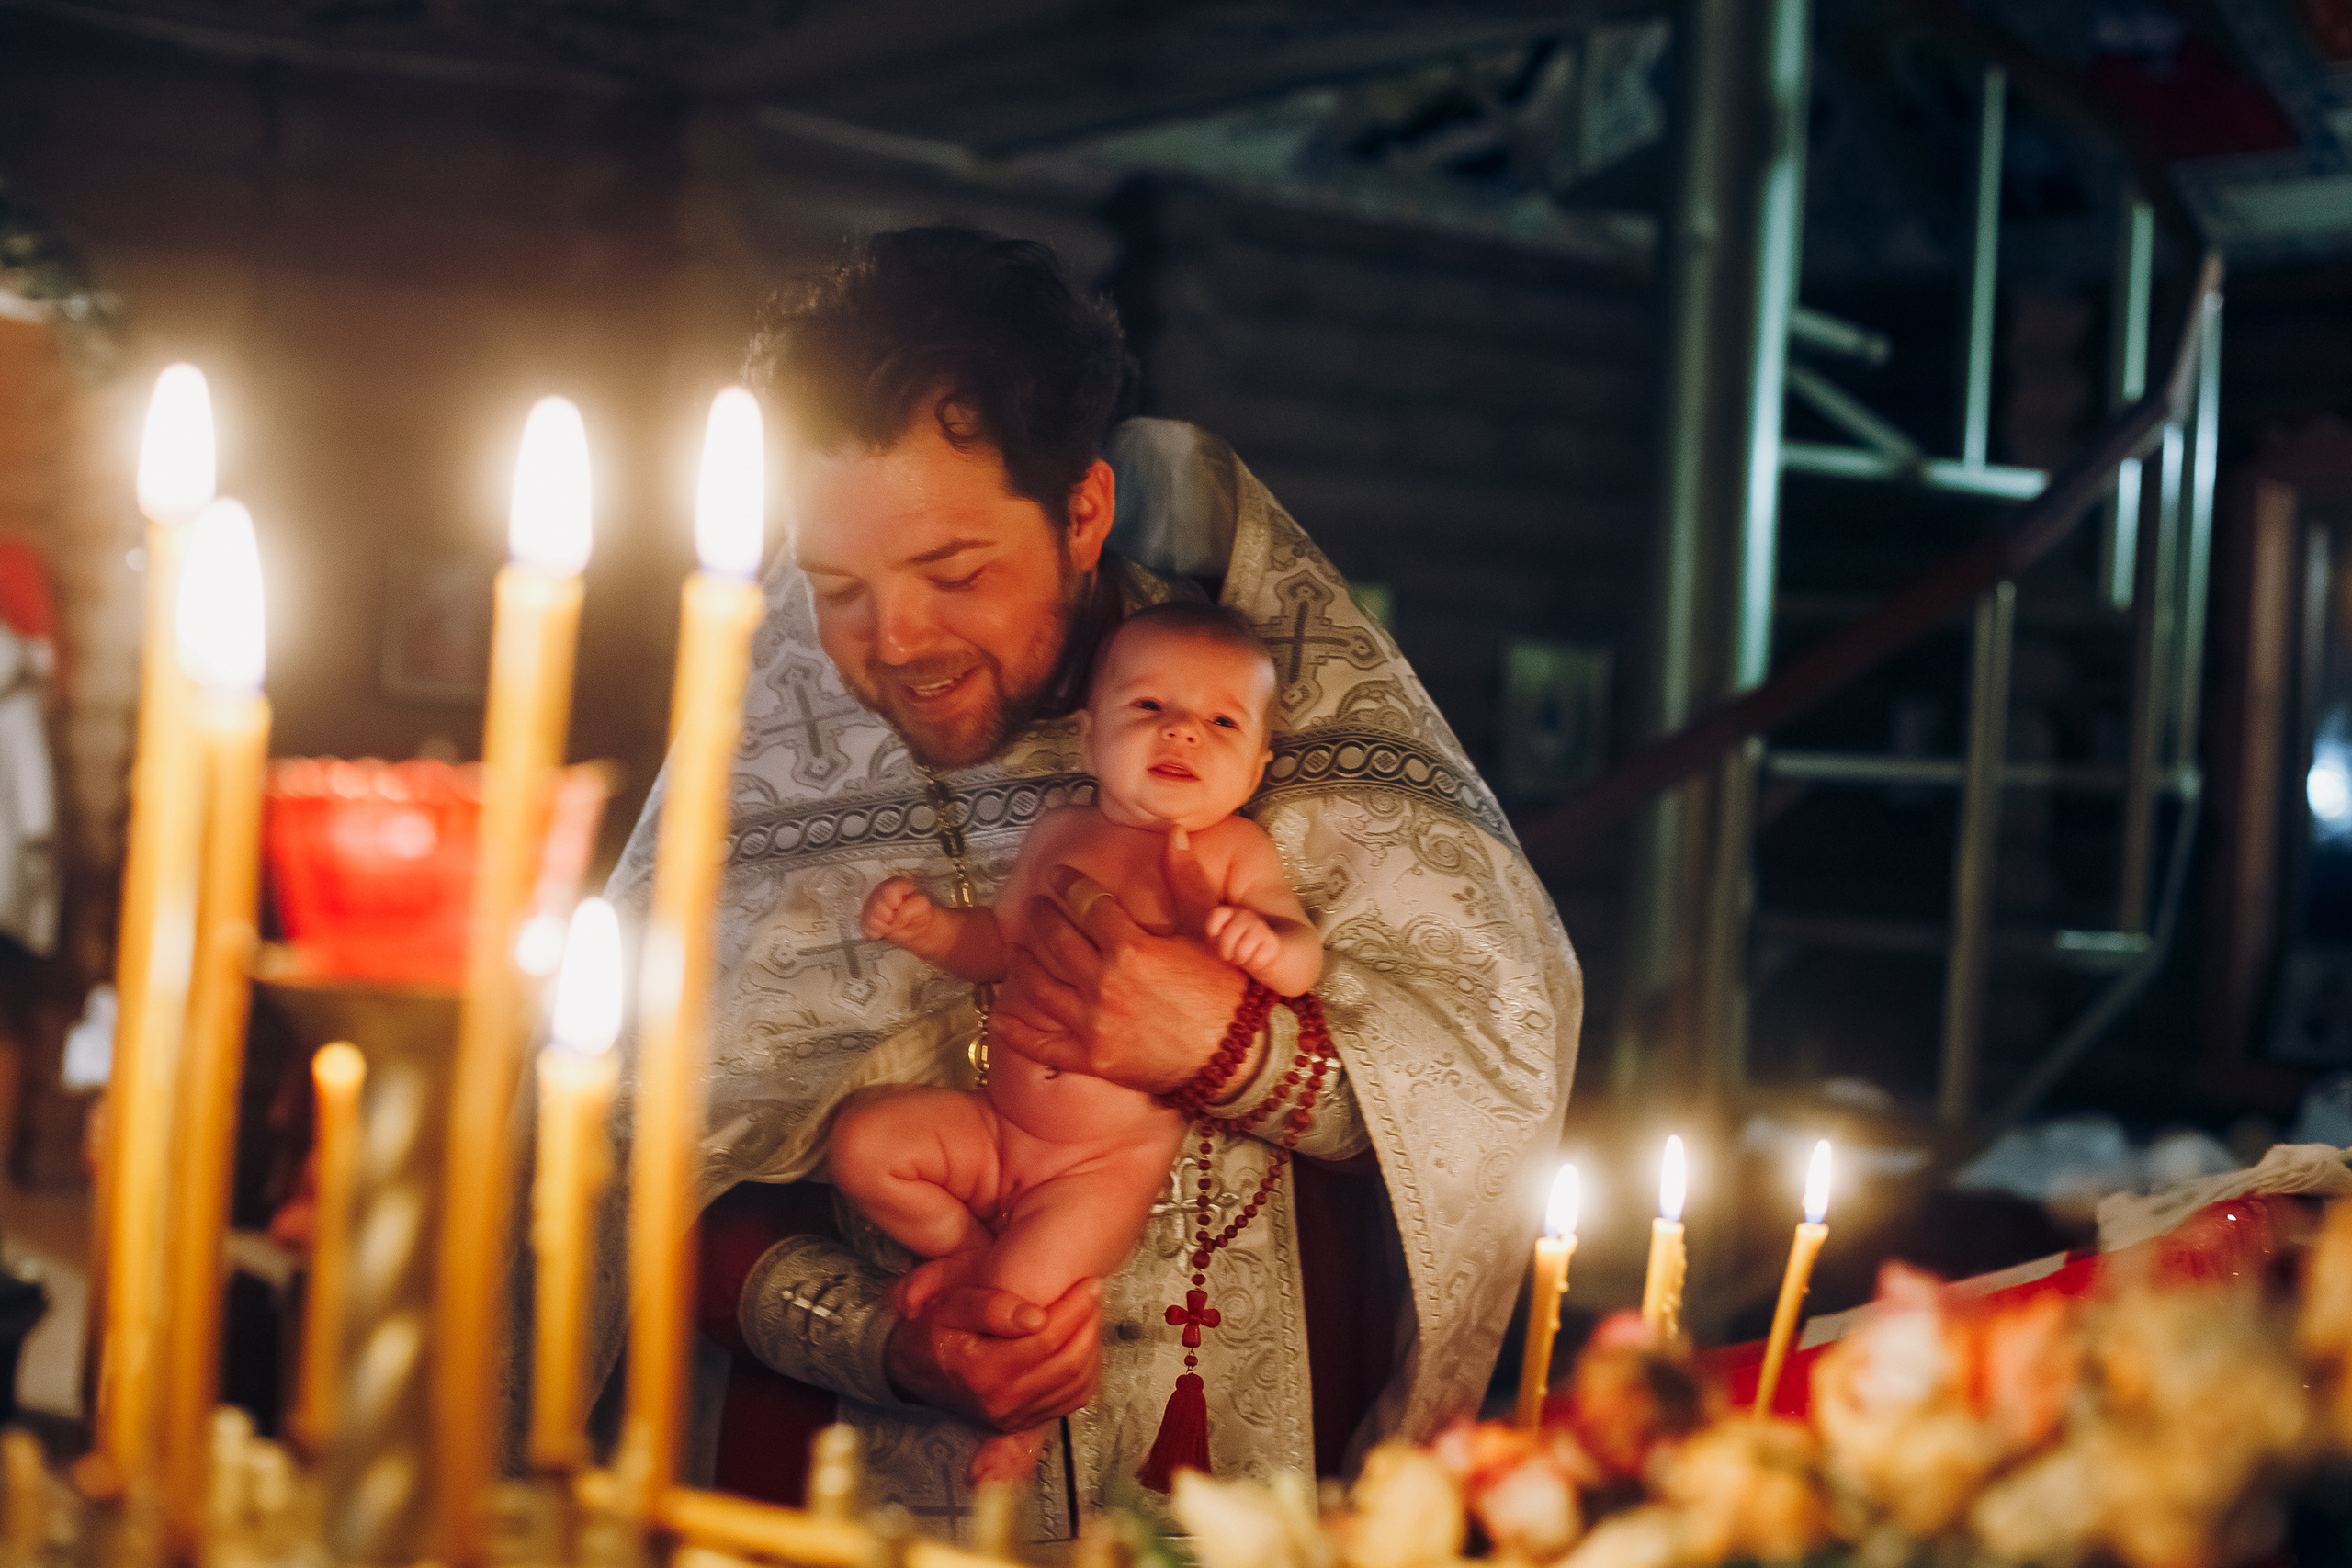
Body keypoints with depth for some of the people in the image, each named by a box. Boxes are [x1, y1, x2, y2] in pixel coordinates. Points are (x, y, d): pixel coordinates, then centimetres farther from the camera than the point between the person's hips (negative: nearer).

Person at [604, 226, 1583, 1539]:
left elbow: (1511, 1037, -5)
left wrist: (1237, 1043, -22)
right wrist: (882, 1345, -19)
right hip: (894, 1489, 1)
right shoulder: (756, 746, -3)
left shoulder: (1276, 658, -5)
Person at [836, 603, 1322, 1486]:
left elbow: (1304, 954, -12)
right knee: (862, 1140, -11)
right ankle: (968, 1249, 10)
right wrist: (931, 929, -2)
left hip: (1112, 1158, -5)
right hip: (992, 1124, 5)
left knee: (1018, 1300, -20)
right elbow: (1001, 947, 18)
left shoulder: (1232, 851, -3)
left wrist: (1267, 946, -36)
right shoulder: (1060, 834, 8)